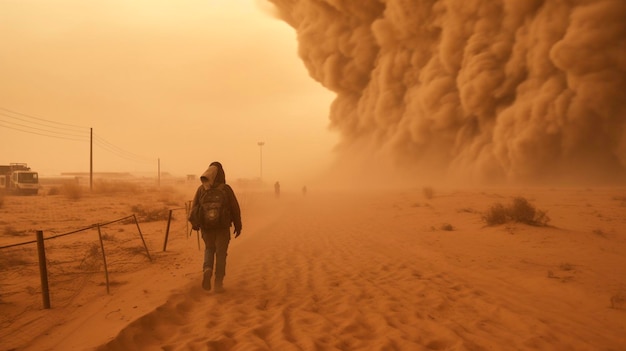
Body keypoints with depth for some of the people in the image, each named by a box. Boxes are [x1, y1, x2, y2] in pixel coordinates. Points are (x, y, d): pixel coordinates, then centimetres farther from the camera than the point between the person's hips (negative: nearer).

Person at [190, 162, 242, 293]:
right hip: (223, 227, -2)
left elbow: (194, 206, -8)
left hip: (206, 227, 2)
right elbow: (235, 208, -4)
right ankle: (218, 283, 8)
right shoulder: (226, 189, -7)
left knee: (209, 249, 23)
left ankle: (207, 269, -4)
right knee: (221, 254, 8)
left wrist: (194, 222, -10)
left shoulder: (201, 189, 0)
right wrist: (238, 226, 5)